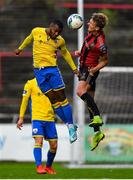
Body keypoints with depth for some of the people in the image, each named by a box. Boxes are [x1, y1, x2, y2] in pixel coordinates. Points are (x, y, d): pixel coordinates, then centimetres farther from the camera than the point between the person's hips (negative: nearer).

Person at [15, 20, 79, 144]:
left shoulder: (60, 41, 3)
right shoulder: (36, 32, 2)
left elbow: (65, 53, 20)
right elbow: (29, 39, 24)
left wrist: (74, 68, 23)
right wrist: (20, 48, 37)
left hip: (52, 69, -1)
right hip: (39, 71, 1)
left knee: (61, 97, -6)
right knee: (52, 99, -3)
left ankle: (71, 126, -2)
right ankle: (68, 124, 2)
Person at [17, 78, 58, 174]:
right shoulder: (31, 83, 2)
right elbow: (24, 100, 4)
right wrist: (21, 118, 0)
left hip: (50, 119, 4)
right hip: (37, 118, -4)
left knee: (54, 145, 4)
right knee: (39, 141, -19)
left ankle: (48, 167, 24)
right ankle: (39, 166, -19)